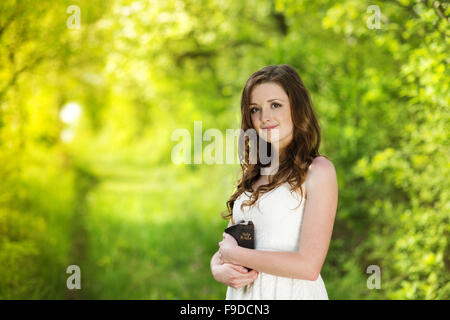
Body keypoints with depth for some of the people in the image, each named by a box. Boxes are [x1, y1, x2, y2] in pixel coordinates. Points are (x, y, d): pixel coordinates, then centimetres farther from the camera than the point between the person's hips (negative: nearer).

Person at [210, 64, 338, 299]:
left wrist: (234, 254, -12)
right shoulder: (253, 173, 6)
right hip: (244, 293, 5)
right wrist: (218, 269, -11)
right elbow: (225, 246, 11)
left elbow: (309, 266, -21)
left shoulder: (318, 170, -13)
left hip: (292, 293, -5)